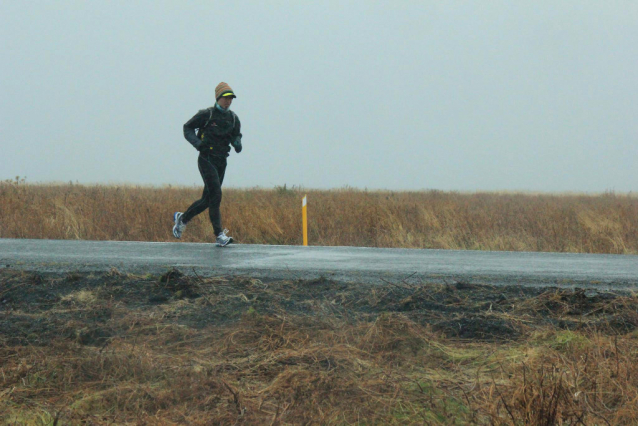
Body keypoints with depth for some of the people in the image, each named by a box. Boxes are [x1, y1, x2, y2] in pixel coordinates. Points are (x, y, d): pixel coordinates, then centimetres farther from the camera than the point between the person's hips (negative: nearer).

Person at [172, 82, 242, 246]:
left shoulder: (233, 118, 9)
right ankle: (219, 235, -18)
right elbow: (187, 128, 0)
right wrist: (197, 143, -17)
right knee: (216, 195, -17)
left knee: (207, 199, 10)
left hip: (221, 161, 6)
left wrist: (237, 143, -6)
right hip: (207, 159, -6)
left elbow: (236, 135, 18)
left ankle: (182, 218, 35)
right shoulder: (206, 115, -7)